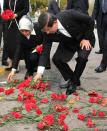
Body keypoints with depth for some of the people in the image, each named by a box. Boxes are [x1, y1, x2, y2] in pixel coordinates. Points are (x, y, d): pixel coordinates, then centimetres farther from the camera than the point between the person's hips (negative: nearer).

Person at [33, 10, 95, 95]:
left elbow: (90, 21, -23)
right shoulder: (48, 33, -25)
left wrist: (86, 38, -21)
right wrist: (39, 73, -28)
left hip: (85, 39, -4)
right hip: (68, 43, 4)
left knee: (82, 57, -28)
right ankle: (70, 79, 9)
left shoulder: (70, 15, -37)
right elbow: (45, 52, -22)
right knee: (56, 59, -13)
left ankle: (74, 82, -6)